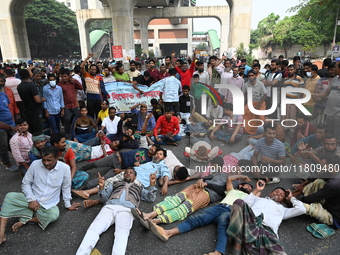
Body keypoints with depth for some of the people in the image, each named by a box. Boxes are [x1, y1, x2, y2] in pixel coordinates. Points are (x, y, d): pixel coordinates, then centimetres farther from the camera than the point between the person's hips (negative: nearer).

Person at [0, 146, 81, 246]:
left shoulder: (65, 168, -15)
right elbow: (26, 183, 0)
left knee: (54, 215, -32)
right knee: (10, 196, -21)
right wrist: (32, 199, -12)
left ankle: (24, 220, -11)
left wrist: (68, 205, 5)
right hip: (32, 200, 2)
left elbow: (66, 188, -2)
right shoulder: (35, 164, -11)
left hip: (49, 205, -2)